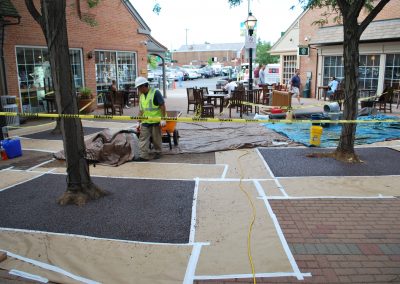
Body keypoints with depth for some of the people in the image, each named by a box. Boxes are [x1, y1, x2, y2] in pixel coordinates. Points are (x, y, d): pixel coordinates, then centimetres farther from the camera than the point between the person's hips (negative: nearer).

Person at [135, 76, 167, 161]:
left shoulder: (155, 93, -11)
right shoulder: (141, 96, 11)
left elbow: (162, 106, -13)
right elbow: (141, 110, 16)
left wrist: (163, 119, -17)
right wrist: (139, 122, 14)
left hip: (156, 121, -6)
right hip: (145, 122, 6)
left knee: (156, 138, 7)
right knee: (143, 138, 0)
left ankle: (158, 152, 25)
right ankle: (144, 155, 4)